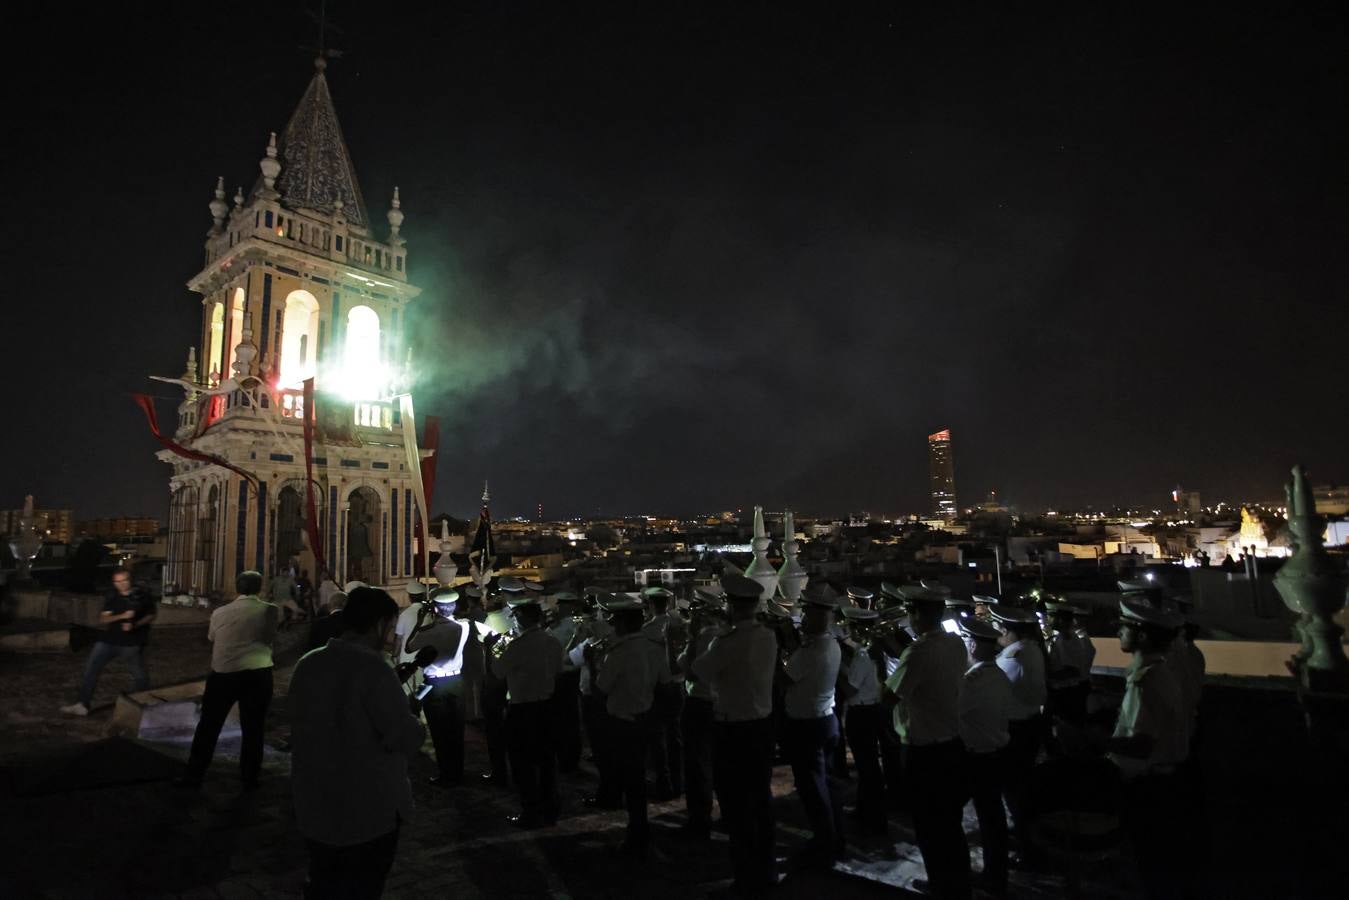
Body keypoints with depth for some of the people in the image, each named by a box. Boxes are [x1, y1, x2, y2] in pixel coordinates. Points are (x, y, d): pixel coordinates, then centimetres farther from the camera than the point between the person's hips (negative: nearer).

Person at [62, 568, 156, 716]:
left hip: (132, 642, -3)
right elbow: (102, 619, -6)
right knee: (91, 668, -3)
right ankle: (82, 705, 7)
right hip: (108, 639, 3)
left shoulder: (142, 596, -6)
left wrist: (135, 625, -16)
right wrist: (122, 616, -23)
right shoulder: (111, 596, 0)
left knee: (139, 675, 6)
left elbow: (151, 616, 1)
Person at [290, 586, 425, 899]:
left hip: (313, 810, 7)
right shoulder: (372, 667, -23)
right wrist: (417, 727, -2)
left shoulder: (307, 663, 0)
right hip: (369, 814, -6)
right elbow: (405, 737, -24)